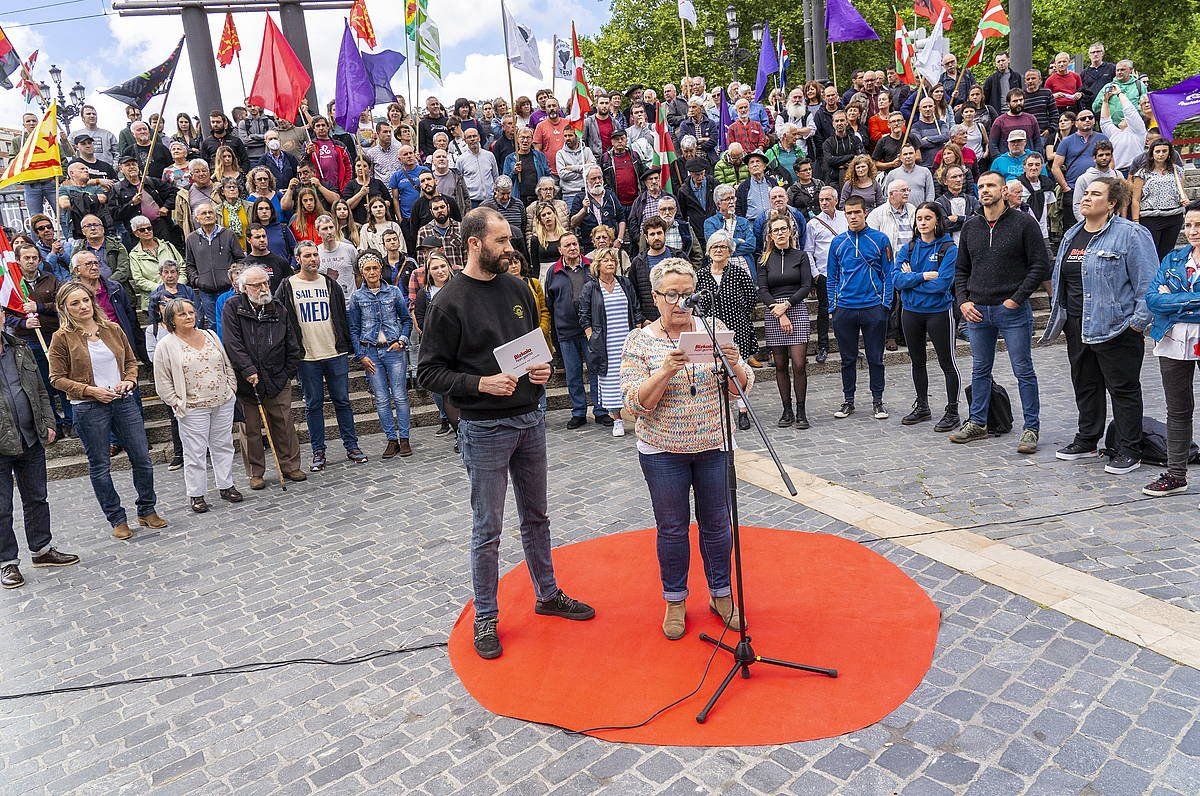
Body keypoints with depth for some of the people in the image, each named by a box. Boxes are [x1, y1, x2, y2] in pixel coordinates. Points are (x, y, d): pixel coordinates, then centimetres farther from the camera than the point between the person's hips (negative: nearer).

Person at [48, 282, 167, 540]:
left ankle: (147, 510, 22)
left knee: (142, 459, 5)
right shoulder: (62, 338, -4)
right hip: (89, 409, -3)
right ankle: (117, 519, 18)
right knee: (99, 466, 6)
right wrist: (90, 390, -14)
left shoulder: (112, 329, 6)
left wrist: (129, 381, -4)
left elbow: (131, 361, 15)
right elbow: (57, 378, -2)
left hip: (124, 401, 3)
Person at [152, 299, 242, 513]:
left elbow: (227, 365, 15)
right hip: (193, 409, -4)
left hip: (223, 403, 4)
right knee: (195, 452, 1)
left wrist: (231, 389, 7)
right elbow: (163, 382, -4)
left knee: (223, 446, 12)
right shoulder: (166, 346, -6)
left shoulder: (210, 336, 8)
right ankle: (196, 495, 11)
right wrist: (177, 404, -7)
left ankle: (226, 485, 25)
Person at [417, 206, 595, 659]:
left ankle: (548, 595, 35)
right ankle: (485, 618, 21)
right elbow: (429, 372, -10)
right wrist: (481, 383, -22)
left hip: (530, 419, 6)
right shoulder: (450, 302, -11)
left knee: (535, 517, 19)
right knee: (487, 530, 5)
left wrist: (543, 368, -2)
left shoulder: (517, 289, 6)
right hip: (484, 430, -6)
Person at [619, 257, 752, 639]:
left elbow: (742, 387, 0)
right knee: (672, 528, 10)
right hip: (663, 452, -2)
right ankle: (675, 601, 28)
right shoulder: (640, 340, -6)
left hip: (714, 447, 2)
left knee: (716, 523, 13)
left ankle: (721, 595, 32)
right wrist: (665, 371, -29)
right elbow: (636, 404, -13)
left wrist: (735, 364, -22)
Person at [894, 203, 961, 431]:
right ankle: (922, 407, 31)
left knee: (947, 363, 2)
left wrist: (911, 277, -11)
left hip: (939, 312, -5)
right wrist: (924, 276, -18)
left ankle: (952, 412, 12)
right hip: (911, 312, 5)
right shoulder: (908, 248, 5)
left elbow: (942, 283, -19)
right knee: (917, 361, 16)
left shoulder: (949, 249, -9)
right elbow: (898, 280, -7)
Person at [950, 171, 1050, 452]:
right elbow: (961, 269, 15)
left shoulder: (1023, 223, -4)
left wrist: (1016, 299, -13)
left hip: (1013, 311, -4)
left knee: (1024, 371, 1)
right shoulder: (970, 226, 10)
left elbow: (1040, 265, -6)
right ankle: (977, 424, 24)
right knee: (980, 371, 13)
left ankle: (1031, 429, 10)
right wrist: (963, 300, 1)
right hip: (976, 311, 5)